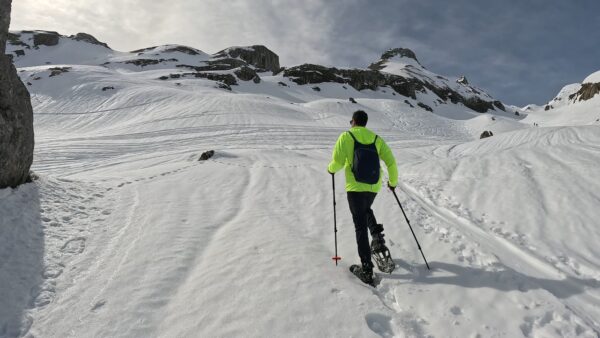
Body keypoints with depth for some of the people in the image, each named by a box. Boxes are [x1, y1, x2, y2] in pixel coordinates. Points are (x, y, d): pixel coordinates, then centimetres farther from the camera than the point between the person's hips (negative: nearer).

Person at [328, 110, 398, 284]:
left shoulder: (346, 136, -4)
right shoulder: (376, 138, 8)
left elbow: (337, 162, -12)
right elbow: (391, 162, 6)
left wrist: (331, 169, 12)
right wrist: (393, 182, 21)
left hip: (355, 187, -4)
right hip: (374, 186, 4)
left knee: (360, 226, 2)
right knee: (366, 210, 33)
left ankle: (366, 268, 2)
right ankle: (377, 237, 11)